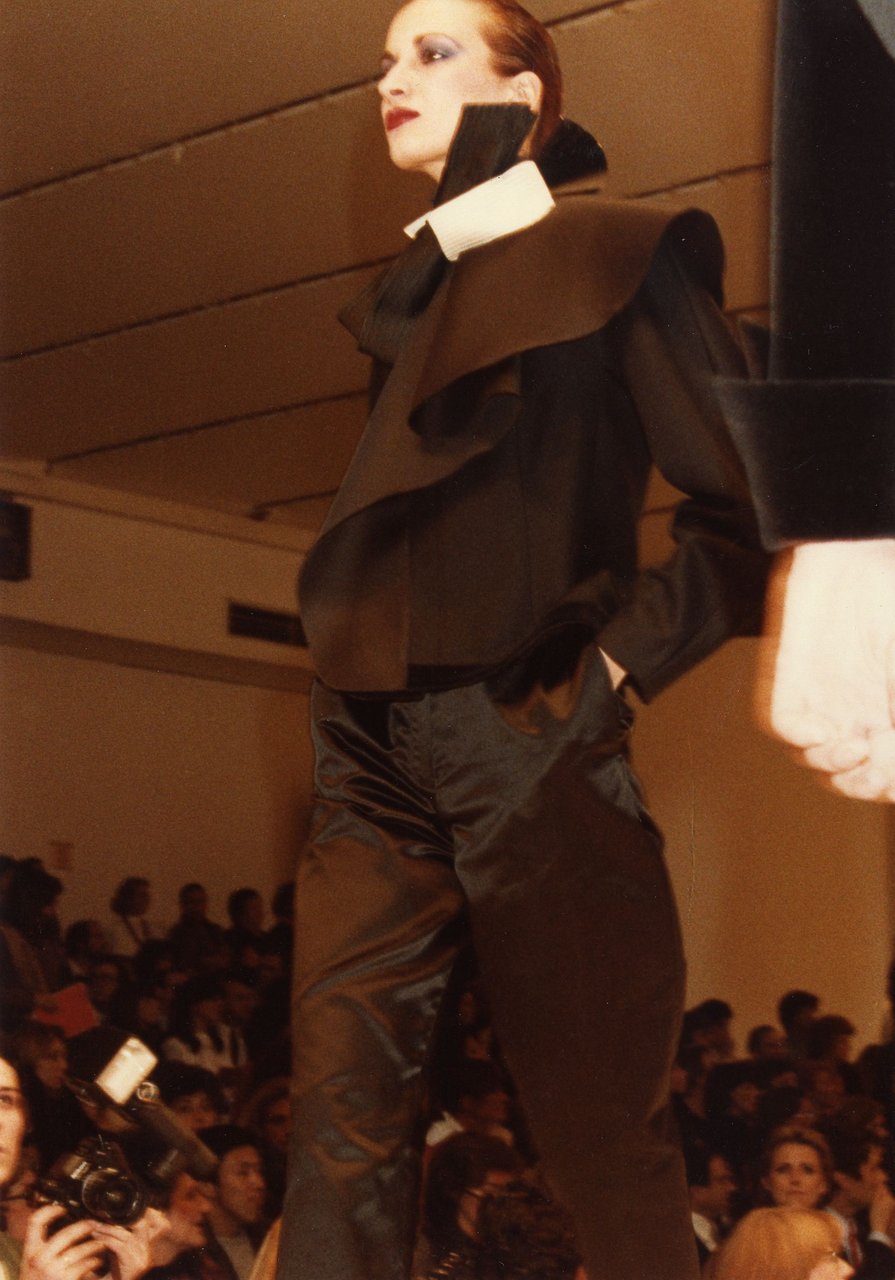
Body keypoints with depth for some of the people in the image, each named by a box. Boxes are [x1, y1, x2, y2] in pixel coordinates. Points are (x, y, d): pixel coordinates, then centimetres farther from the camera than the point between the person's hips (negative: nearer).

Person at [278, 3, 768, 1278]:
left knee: (602, 1139, 2)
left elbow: (747, 495, -5)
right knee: (345, 1113, -1)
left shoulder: (614, 250, 0)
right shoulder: (419, 285, 22)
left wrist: (623, 656, -9)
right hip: (377, 744, 6)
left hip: (528, 740, -6)